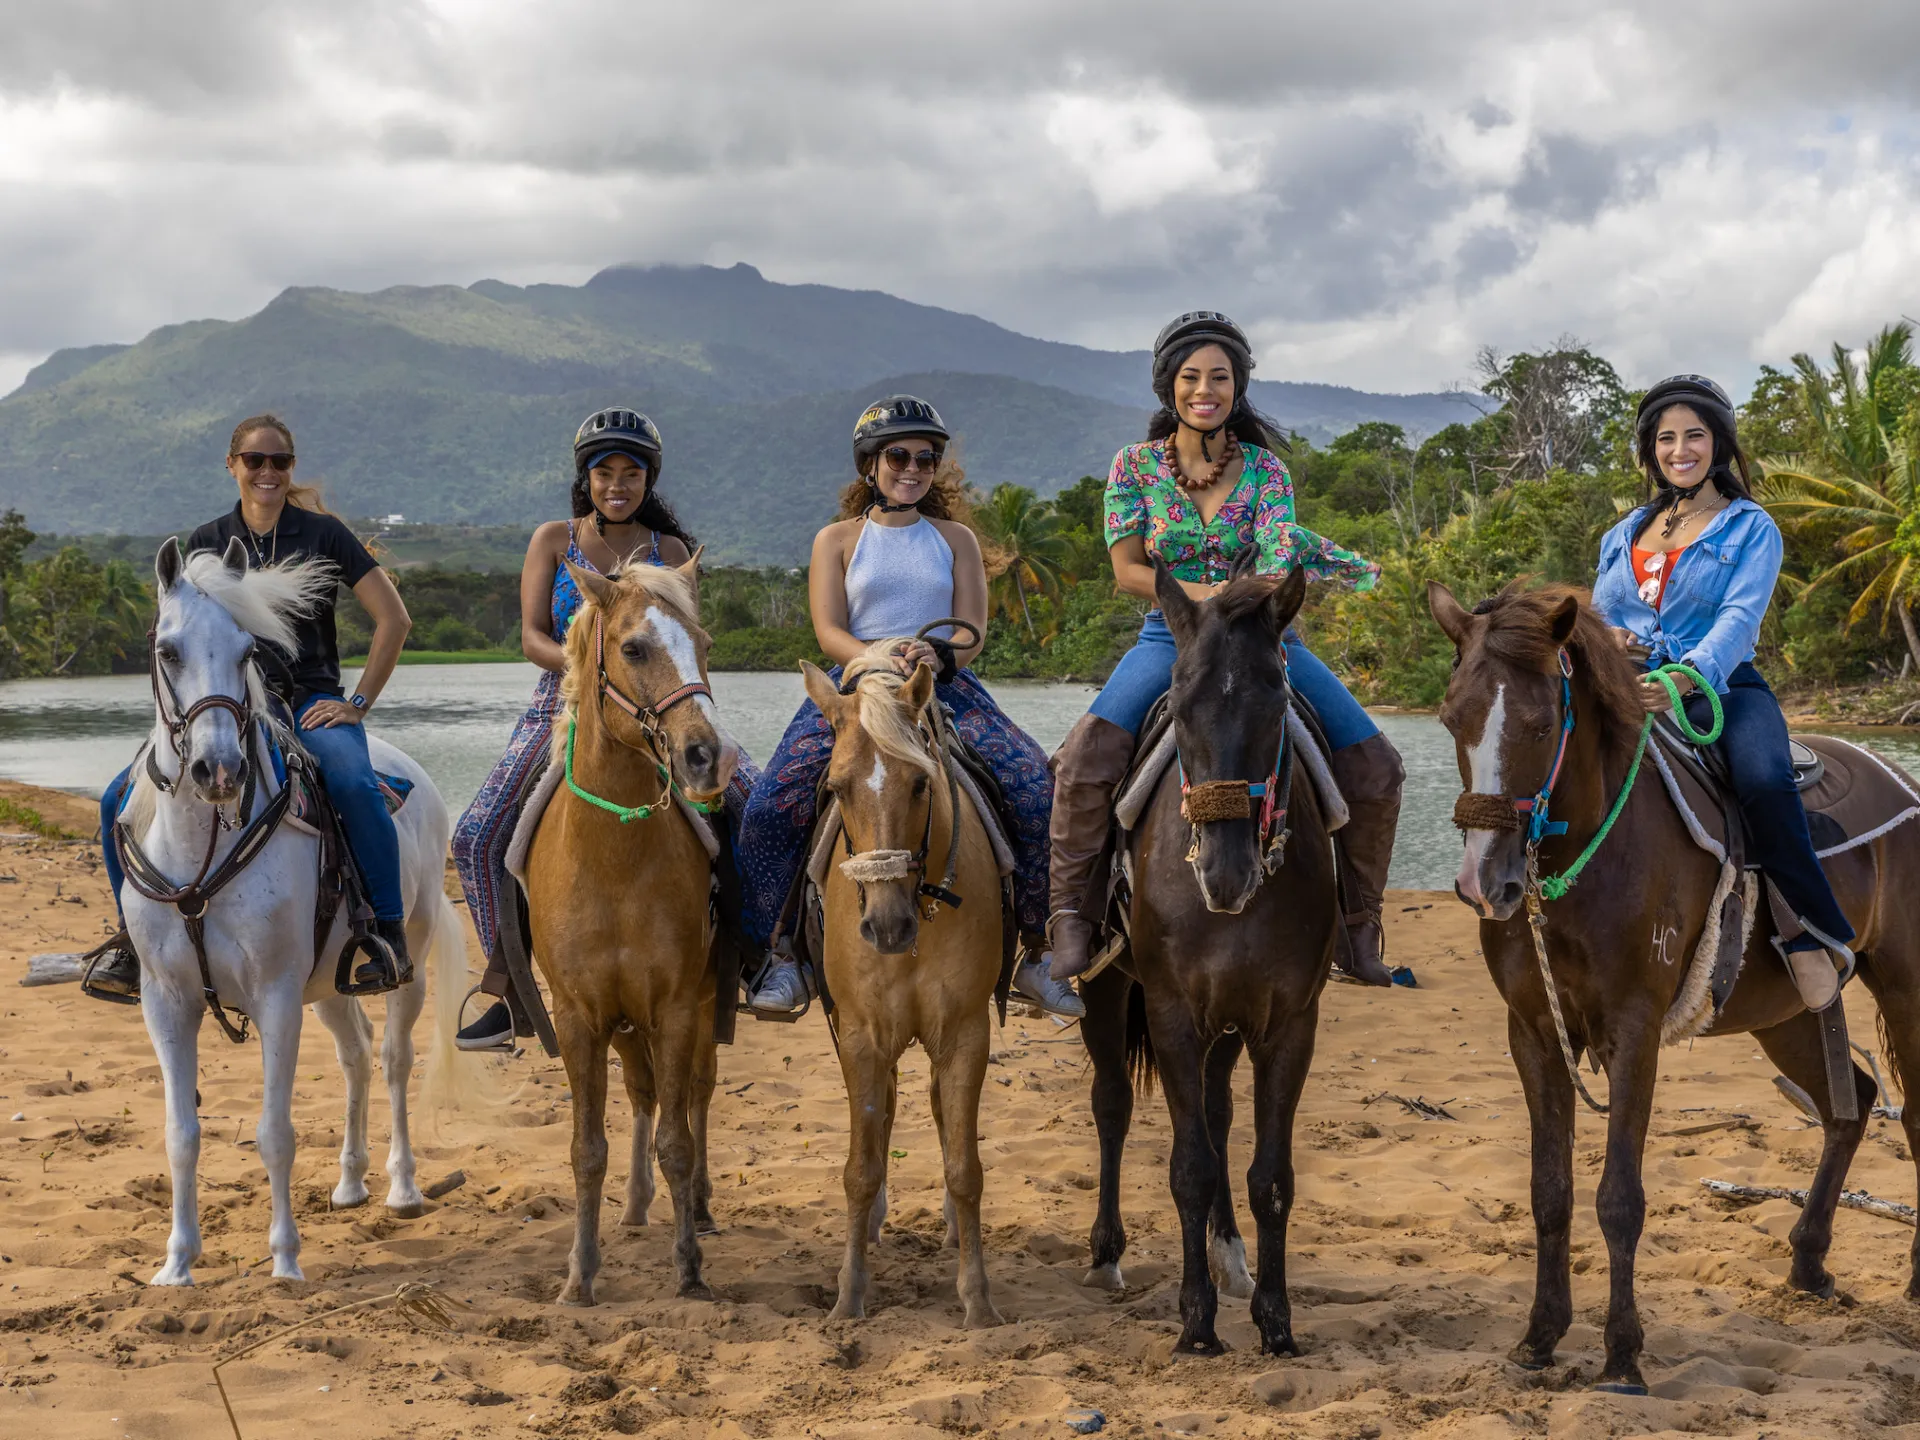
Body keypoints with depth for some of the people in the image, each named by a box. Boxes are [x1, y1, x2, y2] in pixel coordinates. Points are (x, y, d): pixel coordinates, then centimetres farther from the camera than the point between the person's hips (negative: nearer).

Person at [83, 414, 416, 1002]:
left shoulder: (322, 533, 2)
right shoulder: (205, 545, 11)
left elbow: (393, 618, -1)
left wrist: (358, 703, -6)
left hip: (309, 702, -3)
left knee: (354, 785, -37)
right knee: (123, 798, -14)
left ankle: (390, 936, -25)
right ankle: (135, 933, 6)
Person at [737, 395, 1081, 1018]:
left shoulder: (955, 539, 14)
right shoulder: (838, 540, 11)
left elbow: (972, 629, 4)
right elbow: (829, 632, -1)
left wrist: (938, 654, -20)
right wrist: (883, 660, -22)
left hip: (947, 686, 1)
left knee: (1038, 793, -21)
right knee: (771, 806, -24)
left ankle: (1038, 954, -7)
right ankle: (783, 958, -11)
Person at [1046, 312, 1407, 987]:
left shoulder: (1264, 468, 1)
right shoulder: (1136, 465, 1)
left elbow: (1280, 552, -14)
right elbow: (1128, 569, -5)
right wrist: (1199, 593, -21)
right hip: (1171, 634, -1)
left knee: (1375, 765, -12)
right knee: (1085, 756, -28)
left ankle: (1357, 920, 6)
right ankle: (1071, 912, -13)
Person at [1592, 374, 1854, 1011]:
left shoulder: (1750, 527, 7)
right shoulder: (1623, 537, 22)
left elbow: (1741, 616, -9)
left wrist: (1688, 674, -30)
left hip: (1720, 689, -4)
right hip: (1630, 693, 4)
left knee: (1765, 779, -36)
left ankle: (1814, 933, -24)